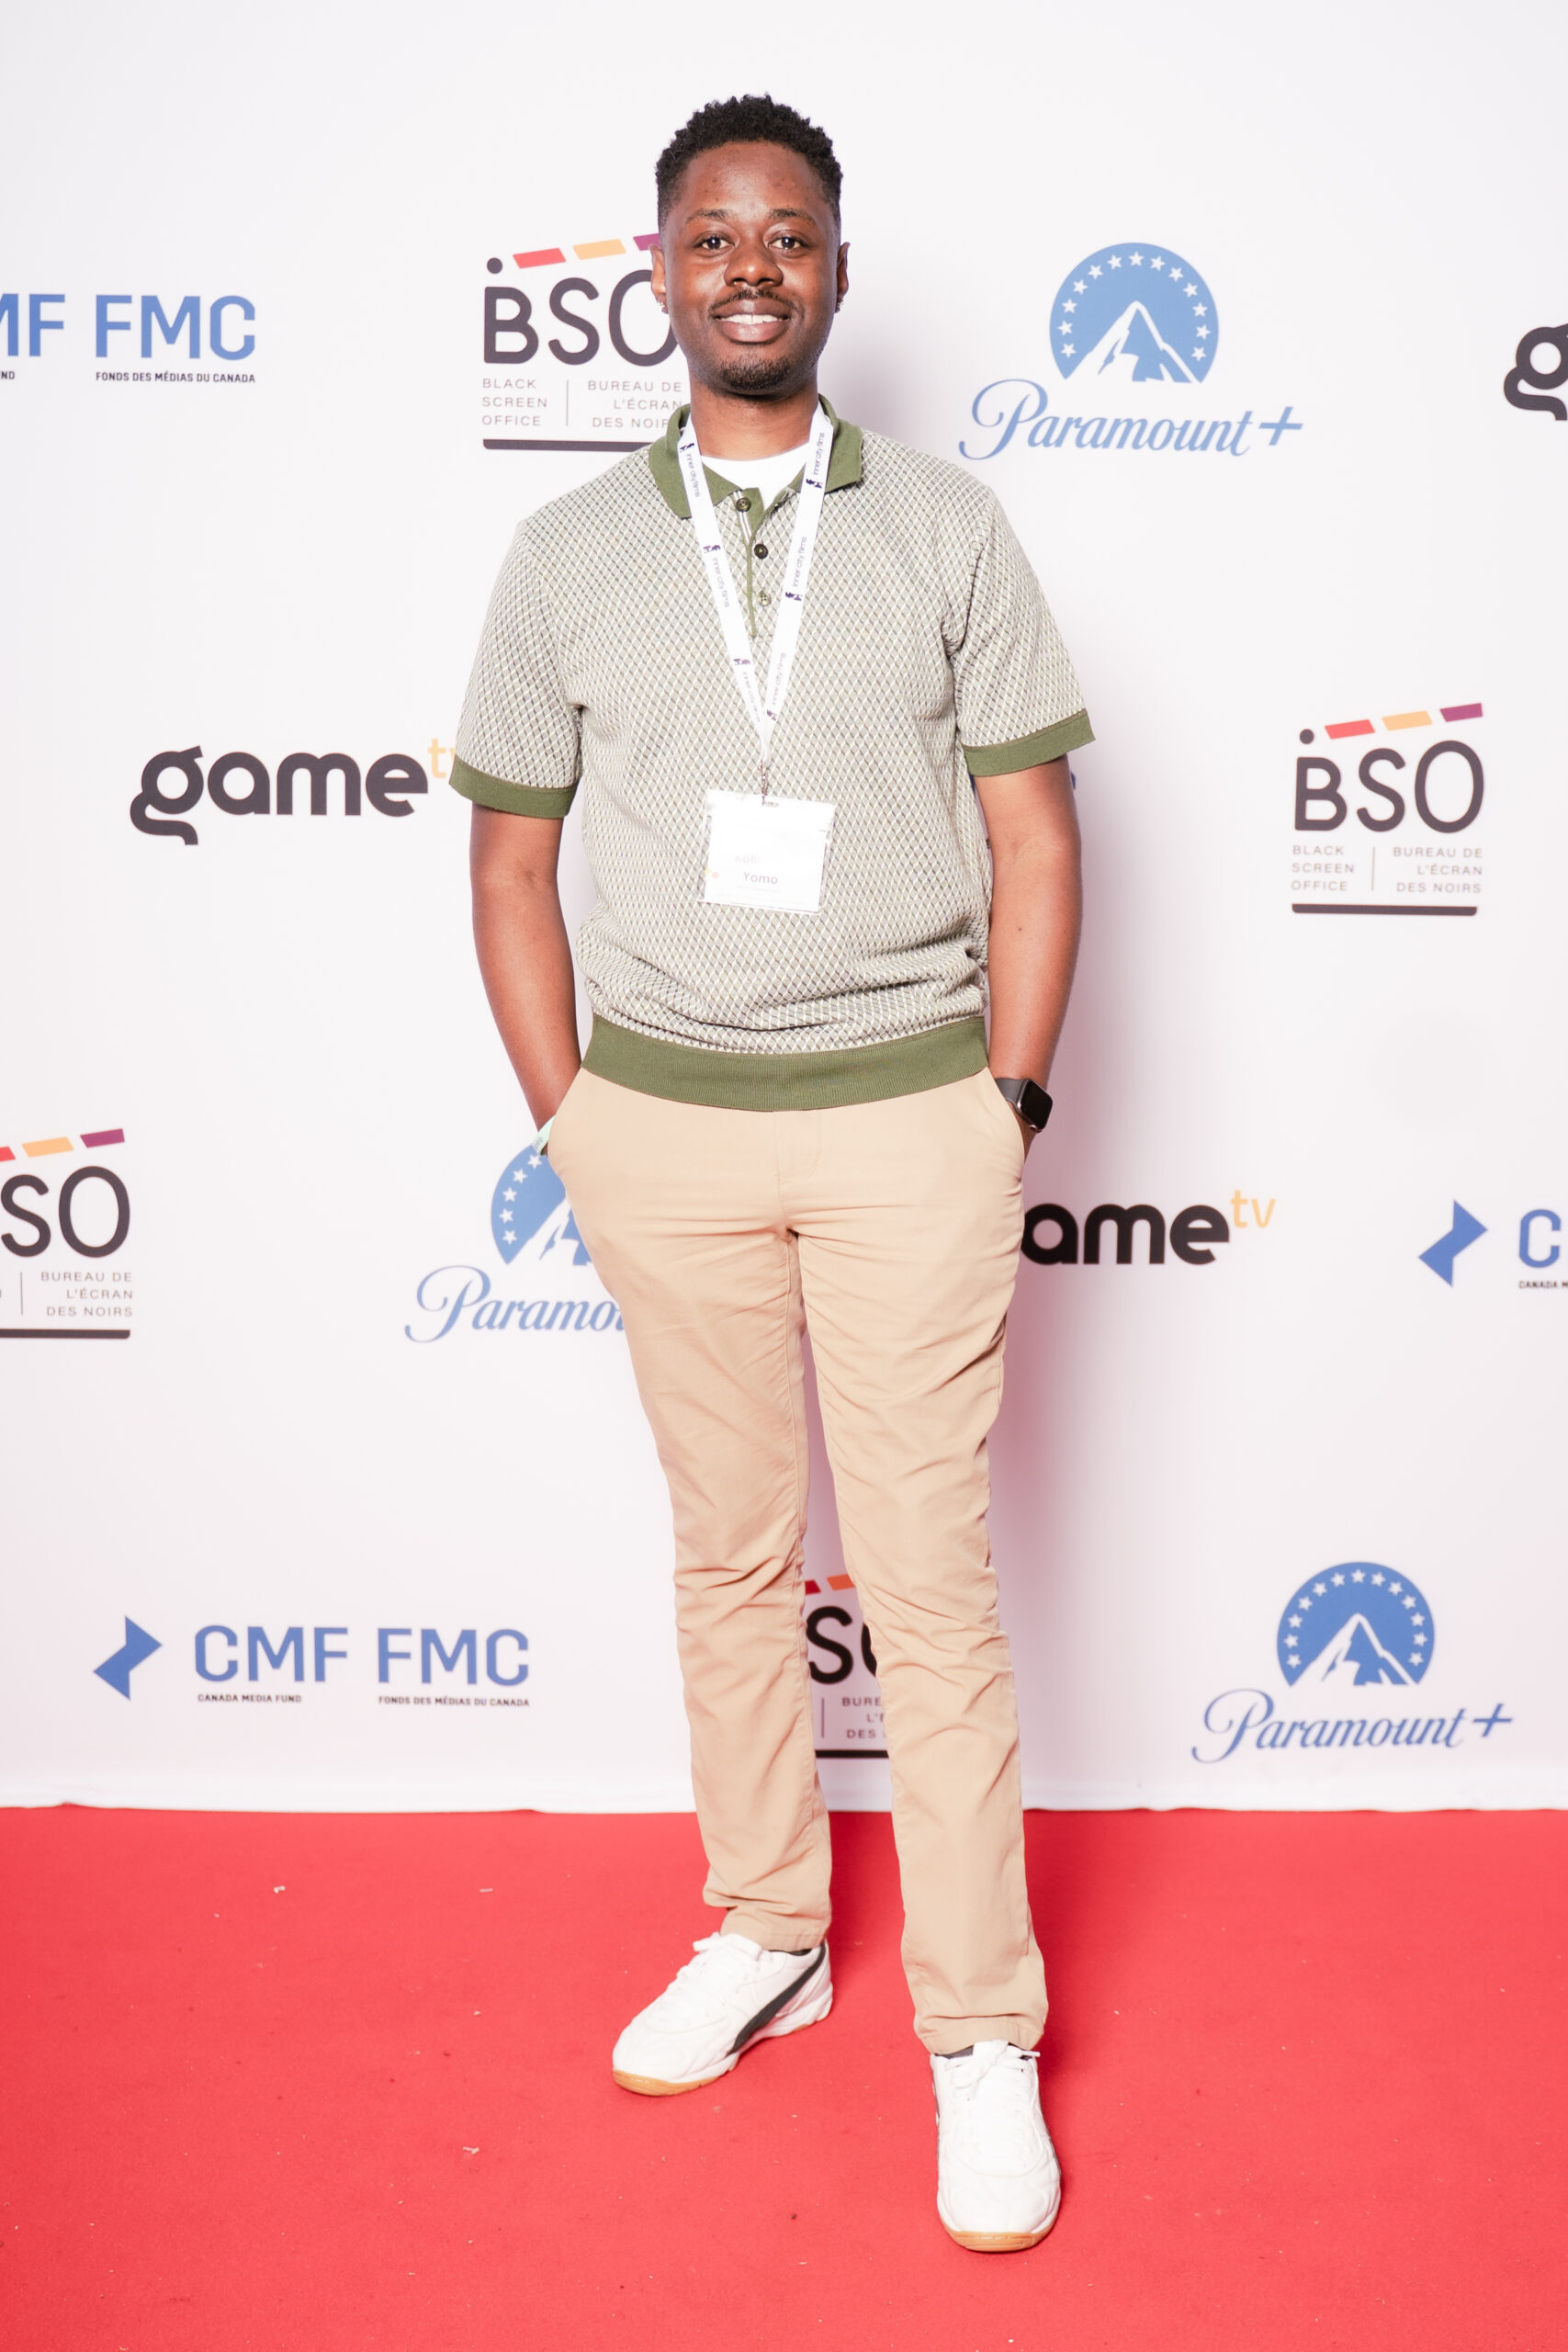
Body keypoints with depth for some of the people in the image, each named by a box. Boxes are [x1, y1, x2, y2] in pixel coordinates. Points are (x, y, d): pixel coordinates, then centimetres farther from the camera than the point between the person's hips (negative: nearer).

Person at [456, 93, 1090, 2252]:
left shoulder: (948, 533, 3)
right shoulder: (568, 557, 6)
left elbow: (1033, 837, 2)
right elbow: (512, 858, 9)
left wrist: (1007, 1101, -3)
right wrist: (571, 1117, 3)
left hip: (910, 1114, -2)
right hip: (663, 1117, 2)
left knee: (932, 1582, 0)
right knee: (731, 1552, 13)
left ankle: (980, 2031, 14)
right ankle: (765, 1936, 31)